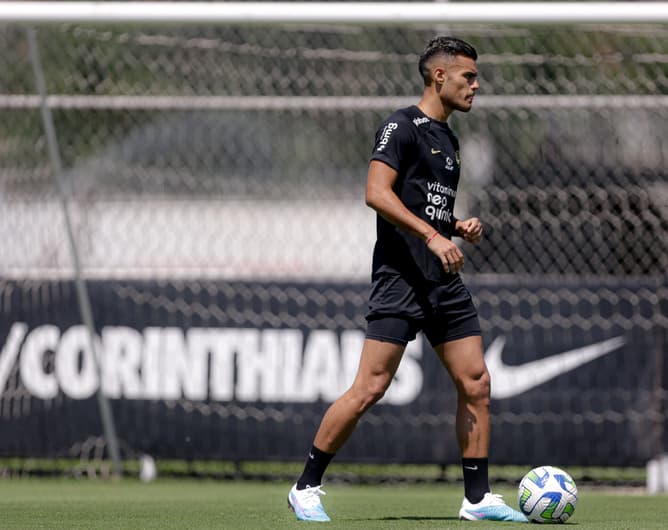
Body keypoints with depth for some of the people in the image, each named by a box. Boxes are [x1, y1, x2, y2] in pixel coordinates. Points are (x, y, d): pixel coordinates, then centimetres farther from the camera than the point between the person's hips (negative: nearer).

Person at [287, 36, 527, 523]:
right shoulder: (403, 126, -7)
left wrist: (460, 227, 10)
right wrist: (434, 236, -24)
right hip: (400, 278, -9)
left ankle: (478, 498, 8)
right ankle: (307, 488, 0)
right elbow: (377, 193, -19)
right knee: (370, 388, -11)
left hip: (445, 281, 9)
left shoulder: (448, 139, 20)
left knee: (476, 383, 2)